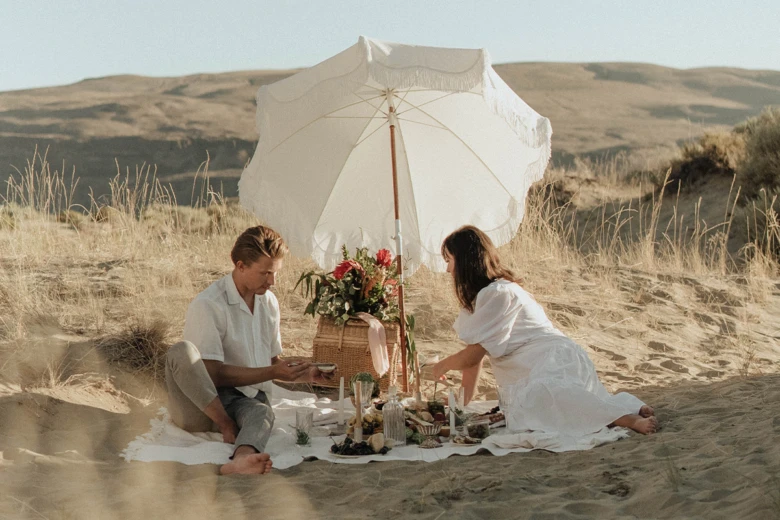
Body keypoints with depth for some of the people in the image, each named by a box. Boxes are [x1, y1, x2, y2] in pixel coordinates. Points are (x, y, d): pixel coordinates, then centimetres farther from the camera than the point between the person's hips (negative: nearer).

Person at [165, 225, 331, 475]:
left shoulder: (269, 302, 14)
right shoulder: (207, 305, -11)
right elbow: (214, 374, -15)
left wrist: (300, 374, 3)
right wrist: (272, 373, -18)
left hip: (248, 399, 4)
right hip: (199, 405, -4)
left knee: (262, 411, -35)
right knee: (182, 351, -34)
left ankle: (241, 460, -68)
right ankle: (227, 426, -32)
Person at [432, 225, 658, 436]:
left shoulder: (497, 294, -9)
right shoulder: (477, 297, 23)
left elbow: (473, 355, -8)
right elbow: (474, 356, 23)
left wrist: (442, 366, 11)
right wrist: (464, 400, 19)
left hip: (556, 362, -10)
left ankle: (629, 418, -38)